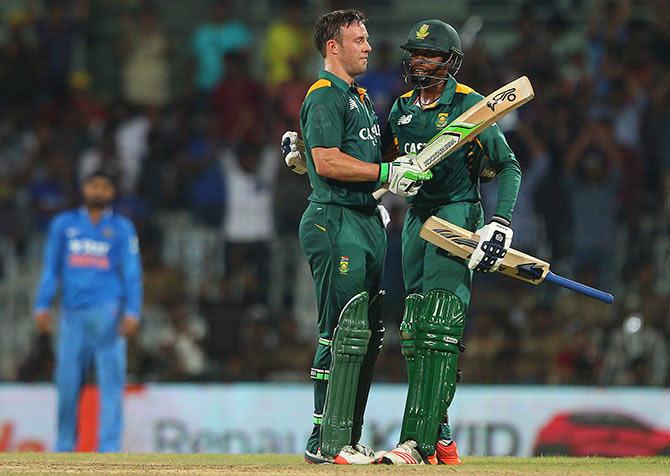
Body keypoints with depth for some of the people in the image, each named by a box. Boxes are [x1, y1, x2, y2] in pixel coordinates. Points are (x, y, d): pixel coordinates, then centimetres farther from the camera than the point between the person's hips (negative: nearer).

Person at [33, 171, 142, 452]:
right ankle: (64, 448, 8)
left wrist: (132, 313, -7)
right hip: (72, 313, 2)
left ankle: (109, 449, -11)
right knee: (67, 383, 0)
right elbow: (51, 269, 15)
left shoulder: (122, 228, 9)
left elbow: (132, 273, 4)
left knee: (111, 381, -8)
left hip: (108, 313, -2)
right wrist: (42, 306, 5)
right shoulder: (64, 225, 15)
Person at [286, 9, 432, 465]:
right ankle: (327, 441, -14)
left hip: (368, 222, 10)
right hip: (335, 222, -10)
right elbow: (328, 162, -19)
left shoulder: (361, 98, 23)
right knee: (345, 331, -14)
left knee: (368, 333, 9)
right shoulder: (325, 95, -9)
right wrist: (388, 173, -19)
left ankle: (346, 439, 13)